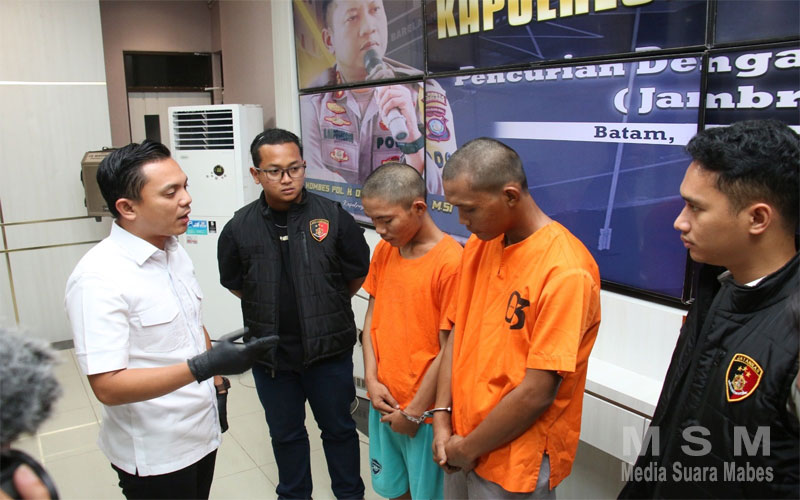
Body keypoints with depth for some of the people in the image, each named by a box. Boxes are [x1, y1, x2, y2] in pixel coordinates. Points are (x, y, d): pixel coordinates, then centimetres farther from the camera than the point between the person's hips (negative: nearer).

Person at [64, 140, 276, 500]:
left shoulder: (176, 254, 3)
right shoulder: (98, 278, -23)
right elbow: (107, 386, -26)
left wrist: (217, 384, 14)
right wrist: (204, 367, -34)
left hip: (202, 432, 7)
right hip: (155, 456, -7)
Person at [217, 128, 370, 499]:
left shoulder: (333, 216, -12)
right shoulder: (240, 228, -7)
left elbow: (358, 273, 0)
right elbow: (235, 284, 8)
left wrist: (325, 306, 7)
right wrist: (272, 310, 7)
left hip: (328, 348, -1)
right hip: (270, 353, 2)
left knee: (339, 428, 17)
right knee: (285, 433, 21)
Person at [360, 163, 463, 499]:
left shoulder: (450, 262, -20)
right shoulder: (383, 251, 1)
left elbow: (449, 350, -17)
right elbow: (372, 316, 7)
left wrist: (415, 411, -11)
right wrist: (372, 380, -3)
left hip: (425, 411, -6)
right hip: (384, 402, 6)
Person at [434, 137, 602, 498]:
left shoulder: (565, 272, -23)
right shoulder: (478, 245, -1)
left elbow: (537, 393, -22)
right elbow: (458, 335, 3)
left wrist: (468, 449, -11)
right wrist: (442, 421, -4)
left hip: (516, 467, -5)